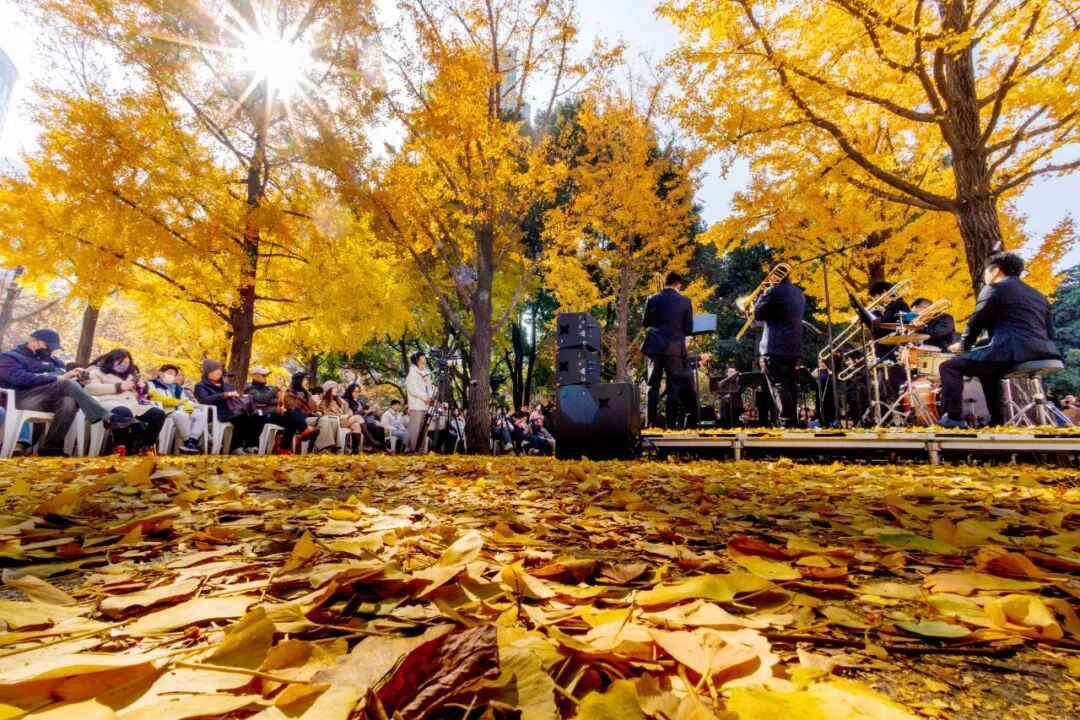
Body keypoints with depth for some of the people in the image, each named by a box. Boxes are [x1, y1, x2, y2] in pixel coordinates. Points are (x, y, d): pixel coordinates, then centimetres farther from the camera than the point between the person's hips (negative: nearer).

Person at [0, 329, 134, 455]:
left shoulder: (49, 359, 27)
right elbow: (20, 378, -12)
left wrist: (74, 374, -4)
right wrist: (58, 378, -20)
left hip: (50, 399, 5)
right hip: (24, 399, -5)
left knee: (69, 401, -35)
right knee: (68, 384, -32)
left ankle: (50, 447, -38)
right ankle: (107, 417, -43)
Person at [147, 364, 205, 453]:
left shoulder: (177, 387, 29)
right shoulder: (152, 384, 11)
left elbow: (185, 400, 21)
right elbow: (156, 398, -7)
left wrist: (188, 406, -5)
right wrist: (178, 402, -11)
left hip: (180, 413, 7)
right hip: (165, 413, -7)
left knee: (201, 414, -15)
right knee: (182, 416, -36)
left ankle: (192, 442, -29)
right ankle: (186, 442, -21)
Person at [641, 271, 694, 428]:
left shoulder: (652, 299, 0)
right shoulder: (685, 301, -2)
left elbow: (645, 323, 10)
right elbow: (689, 329, 2)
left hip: (655, 347, 1)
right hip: (675, 348, -1)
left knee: (653, 386, 7)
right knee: (674, 388, 4)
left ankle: (650, 423, 4)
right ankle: (670, 424, 3)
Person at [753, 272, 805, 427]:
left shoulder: (774, 290, -9)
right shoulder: (799, 293, 16)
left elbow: (758, 314, -5)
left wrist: (760, 296, 10)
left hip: (776, 347, -8)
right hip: (795, 346, 8)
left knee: (779, 385, -7)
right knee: (791, 384, 11)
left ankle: (786, 422, -13)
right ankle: (793, 420, 14)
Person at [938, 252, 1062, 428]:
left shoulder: (993, 288, 3)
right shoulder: (1039, 295, 26)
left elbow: (976, 322, 2)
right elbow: (1049, 332, 26)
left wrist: (963, 345, 19)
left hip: (1010, 352, -9)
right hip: (1041, 354, 9)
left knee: (950, 367, 0)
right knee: (988, 372, 33)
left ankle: (953, 419, -10)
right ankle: (996, 421, 28)